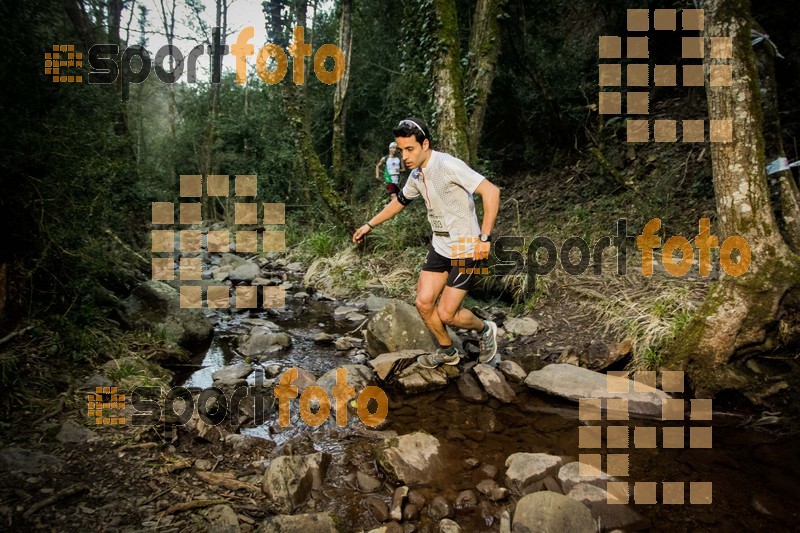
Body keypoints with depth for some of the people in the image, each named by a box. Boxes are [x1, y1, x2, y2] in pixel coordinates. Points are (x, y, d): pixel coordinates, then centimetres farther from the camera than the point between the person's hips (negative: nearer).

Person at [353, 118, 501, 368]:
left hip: (466, 250, -7)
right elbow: (399, 201, 24)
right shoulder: (416, 175, 4)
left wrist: (484, 237, -26)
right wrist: (369, 225, 27)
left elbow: (491, 191, -28)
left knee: (446, 314, -5)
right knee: (424, 303, 2)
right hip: (439, 247, 8)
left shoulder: (448, 165, -22)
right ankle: (447, 352, 26)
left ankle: (485, 330, 26)